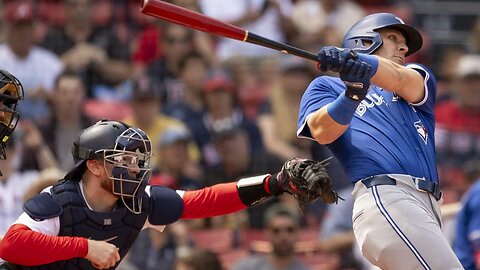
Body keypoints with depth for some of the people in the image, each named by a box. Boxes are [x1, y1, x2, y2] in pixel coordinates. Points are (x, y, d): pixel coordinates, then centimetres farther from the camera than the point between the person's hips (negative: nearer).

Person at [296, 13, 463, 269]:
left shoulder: (419, 78, 29)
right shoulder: (327, 85, 21)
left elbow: (402, 81, 2)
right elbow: (323, 133, -1)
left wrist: (363, 64, -19)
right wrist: (354, 94, -21)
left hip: (429, 207, 6)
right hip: (384, 196, -6)